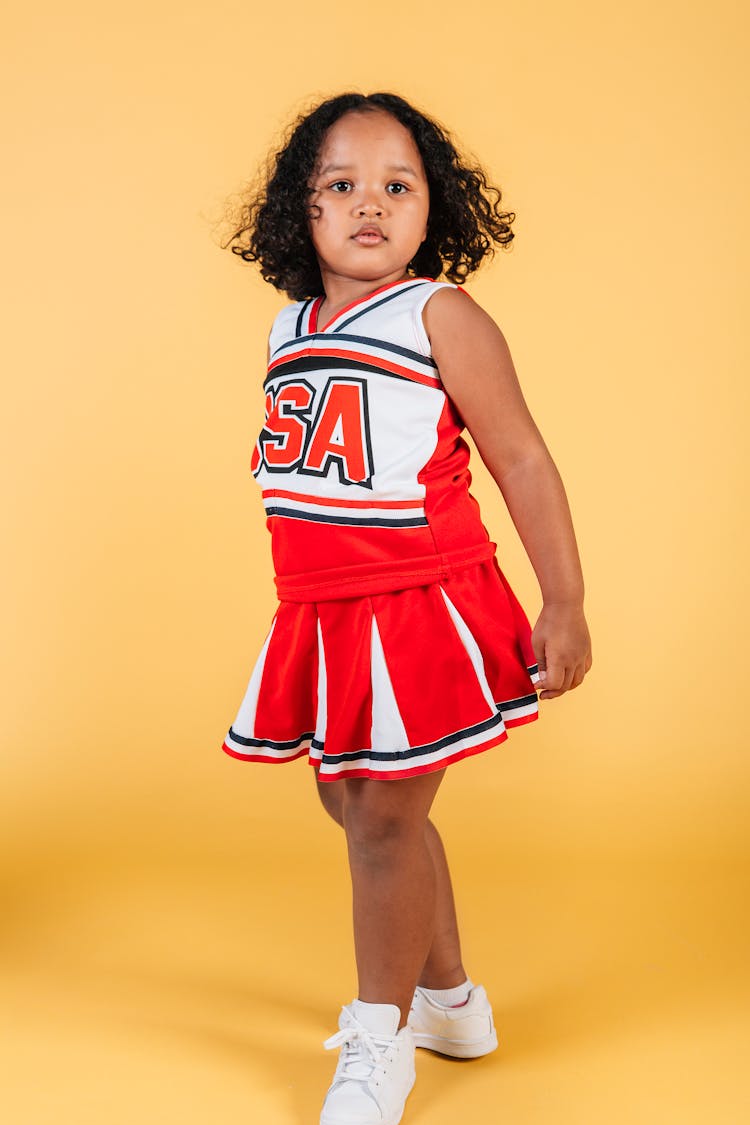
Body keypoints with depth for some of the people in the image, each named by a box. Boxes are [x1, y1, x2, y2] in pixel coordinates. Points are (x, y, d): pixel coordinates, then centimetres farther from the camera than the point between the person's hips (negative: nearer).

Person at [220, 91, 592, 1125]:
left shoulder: (440, 316, -10)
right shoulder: (291, 330, 10)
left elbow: (523, 462, -10)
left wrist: (565, 604, -12)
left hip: (420, 608, -7)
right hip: (322, 614, 8)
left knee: (386, 815, -2)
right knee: (355, 806, 16)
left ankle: (381, 1040, 19)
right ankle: (449, 1000, 36)